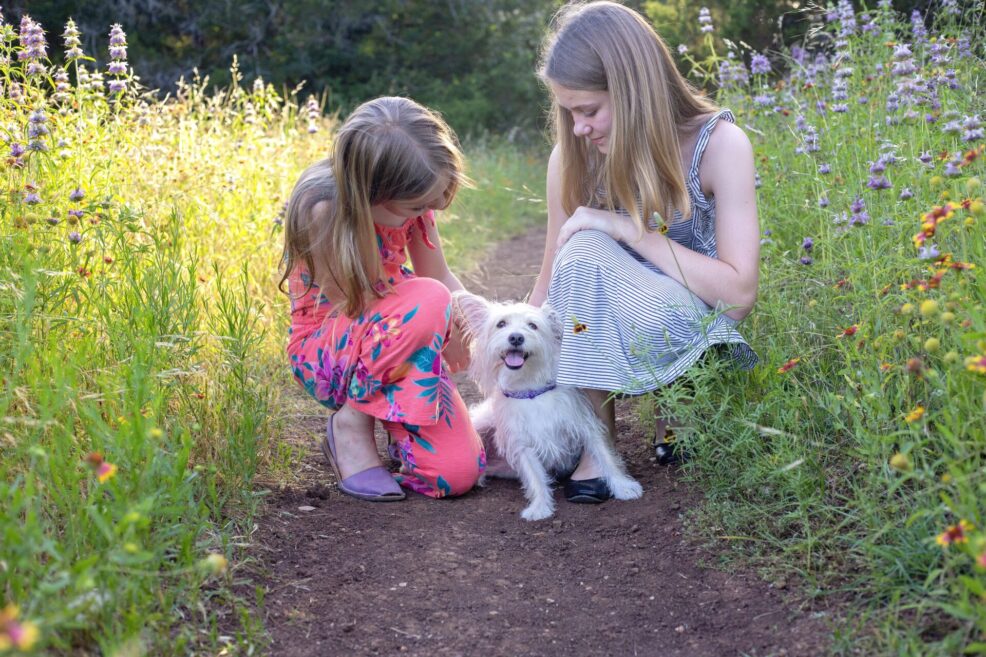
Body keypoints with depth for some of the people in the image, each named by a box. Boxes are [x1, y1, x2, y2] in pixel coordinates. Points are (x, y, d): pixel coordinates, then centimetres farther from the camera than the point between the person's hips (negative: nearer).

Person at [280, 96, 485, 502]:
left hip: (391, 347, 6)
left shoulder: (409, 196, -8)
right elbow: (352, 308, -21)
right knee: (429, 301, -37)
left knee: (457, 473, -15)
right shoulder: (324, 209, -27)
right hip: (324, 351, -5)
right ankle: (350, 424, -16)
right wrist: (446, 323, -21)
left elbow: (442, 278, 2)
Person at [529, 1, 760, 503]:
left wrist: (628, 230, -26)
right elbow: (553, 281, 1)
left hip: (697, 338, -3)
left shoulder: (719, 144, -17)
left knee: (587, 253, -31)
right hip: (606, 334, 4)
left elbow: (739, 292, -21)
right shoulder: (573, 157, -8)